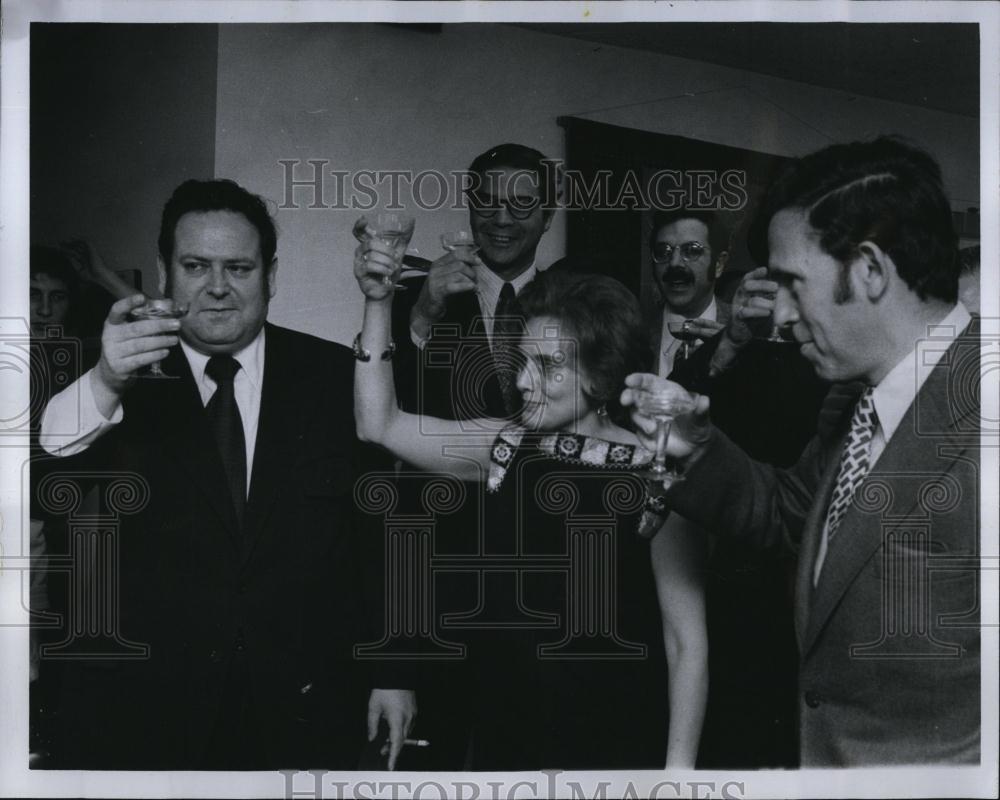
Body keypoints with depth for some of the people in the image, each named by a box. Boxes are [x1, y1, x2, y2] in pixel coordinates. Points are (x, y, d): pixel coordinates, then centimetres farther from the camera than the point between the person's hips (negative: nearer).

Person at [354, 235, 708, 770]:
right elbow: (379, 424, 2)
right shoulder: (504, 448, 0)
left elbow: (686, 643, -11)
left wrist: (678, 768, -12)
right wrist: (379, 302, -6)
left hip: (613, 748, -4)